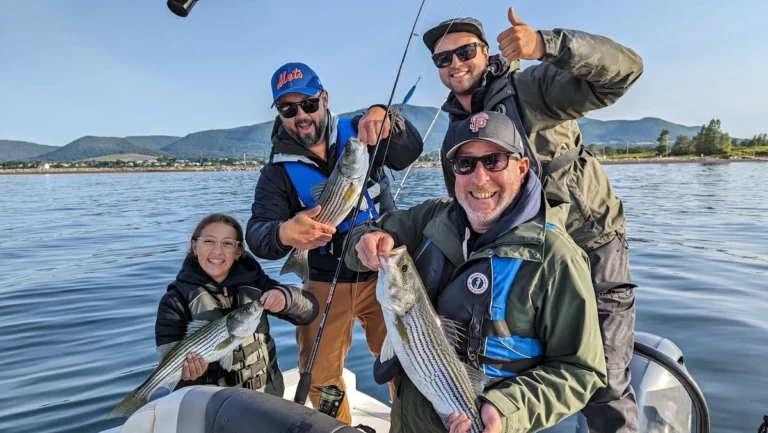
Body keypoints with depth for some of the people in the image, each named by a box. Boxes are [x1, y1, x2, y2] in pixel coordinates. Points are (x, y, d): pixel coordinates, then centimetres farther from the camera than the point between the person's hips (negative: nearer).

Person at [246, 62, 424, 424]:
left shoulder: (357, 132, -3)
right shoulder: (277, 173, -5)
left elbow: (409, 152, -17)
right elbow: (257, 235, -17)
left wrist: (383, 117, -39)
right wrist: (284, 233, -42)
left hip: (384, 273, 0)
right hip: (325, 284, 1)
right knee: (319, 374, 9)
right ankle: (339, 428, 35)